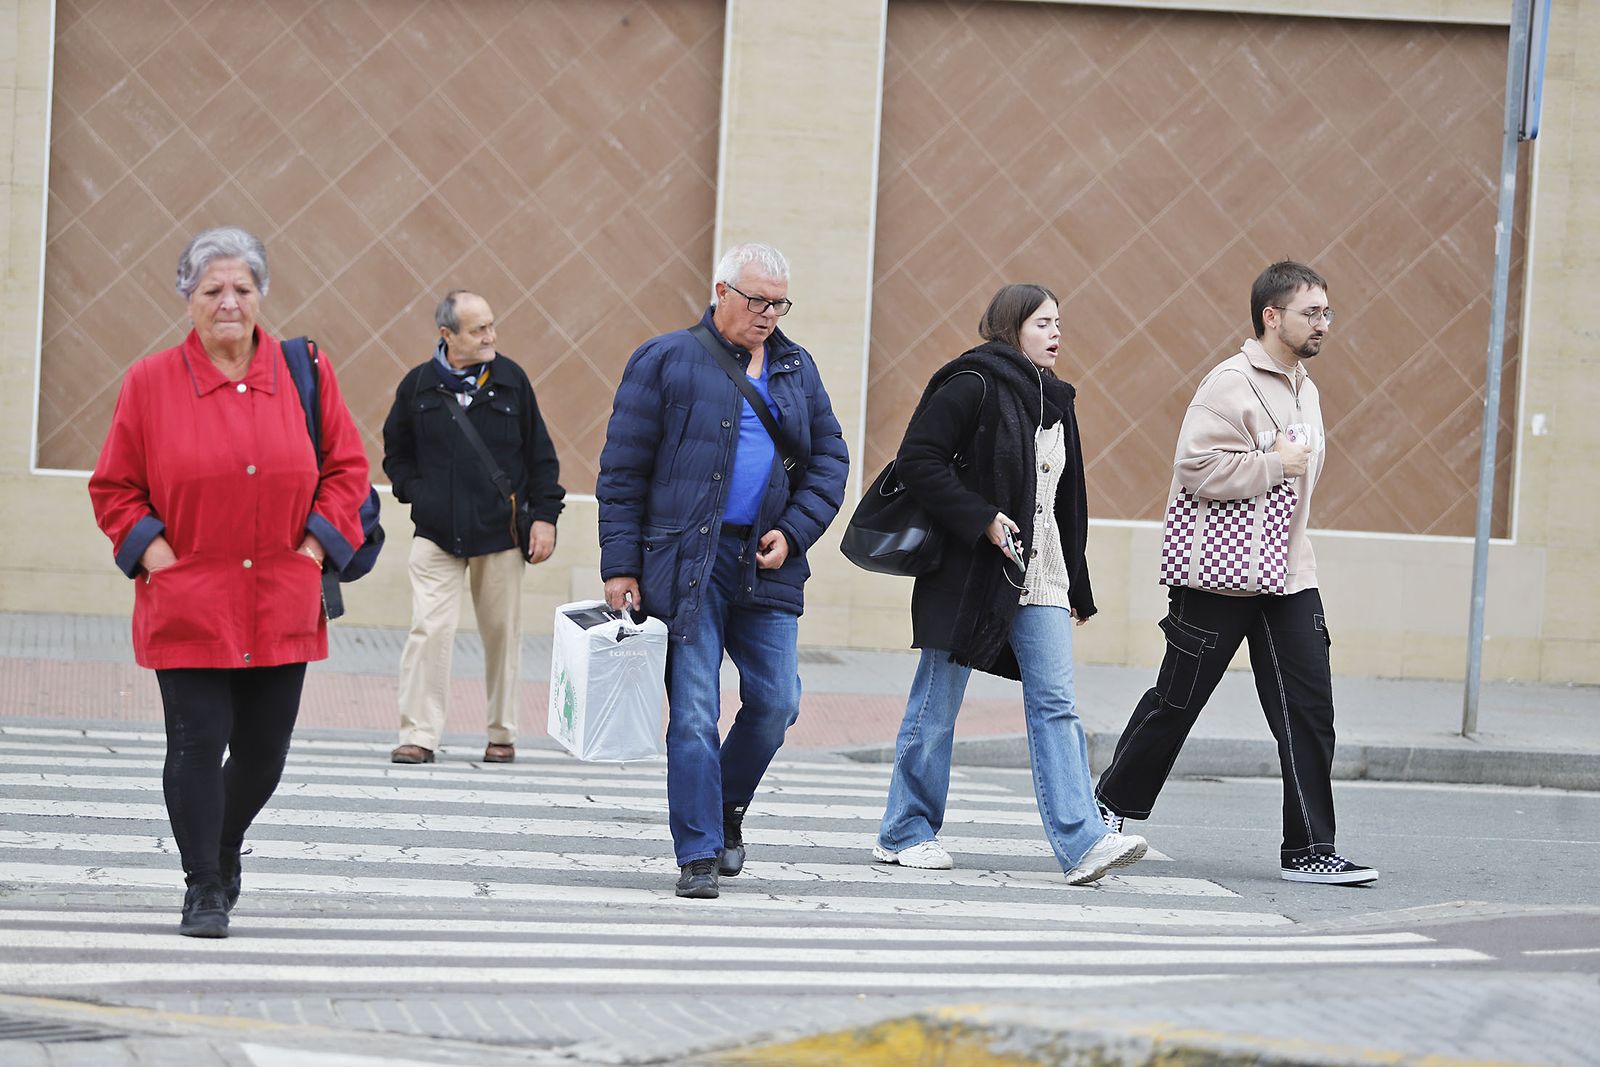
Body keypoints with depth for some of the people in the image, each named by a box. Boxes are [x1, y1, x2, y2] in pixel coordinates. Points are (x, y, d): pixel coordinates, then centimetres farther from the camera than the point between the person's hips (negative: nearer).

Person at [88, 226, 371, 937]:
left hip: (281, 605, 2)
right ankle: (204, 887, 6)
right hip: (187, 604, -2)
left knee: (264, 752, 9)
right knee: (197, 746, -6)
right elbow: (113, 488, 6)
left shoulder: (306, 374, 4)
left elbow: (347, 466, 10)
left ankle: (224, 846, 37)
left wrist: (318, 544, 0)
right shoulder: (150, 383, -1)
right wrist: (152, 549, -6)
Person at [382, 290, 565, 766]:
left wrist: (544, 515, 1)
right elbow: (396, 452, 15)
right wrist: (416, 493, 0)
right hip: (437, 534, -1)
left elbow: (540, 454, 7)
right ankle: (419, 735, -5)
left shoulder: (511, 379, 3)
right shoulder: (418, 384, 2)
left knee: (502, 633, 6)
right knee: (429, 630, -10)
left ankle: (502, 734, 18)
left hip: (501, 531, 1)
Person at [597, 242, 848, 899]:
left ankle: (726, 806, 26)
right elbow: (622, 470, -1)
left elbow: (830, 458, 16)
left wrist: (794, 531, -1)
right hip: (685, 562, -4)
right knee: (694, 712, -6)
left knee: (776, 701, -1)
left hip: (767, 566, 4)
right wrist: (620, 565, -6)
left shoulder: (797, 368, 14)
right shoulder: (665, 362, 1)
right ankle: (698, 855, -2)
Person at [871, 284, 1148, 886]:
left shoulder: (1054, 401, 16)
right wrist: (983, 520, -20)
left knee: (1055, 704, -5)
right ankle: (905, 833, 16)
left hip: (1040, 579, 7)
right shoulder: (972, 385, -8)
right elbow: (916, 460, -15)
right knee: (937, 705, 3)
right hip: (969, 572, -7)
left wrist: (1077, 588, 18)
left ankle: (1081, 842, -13)